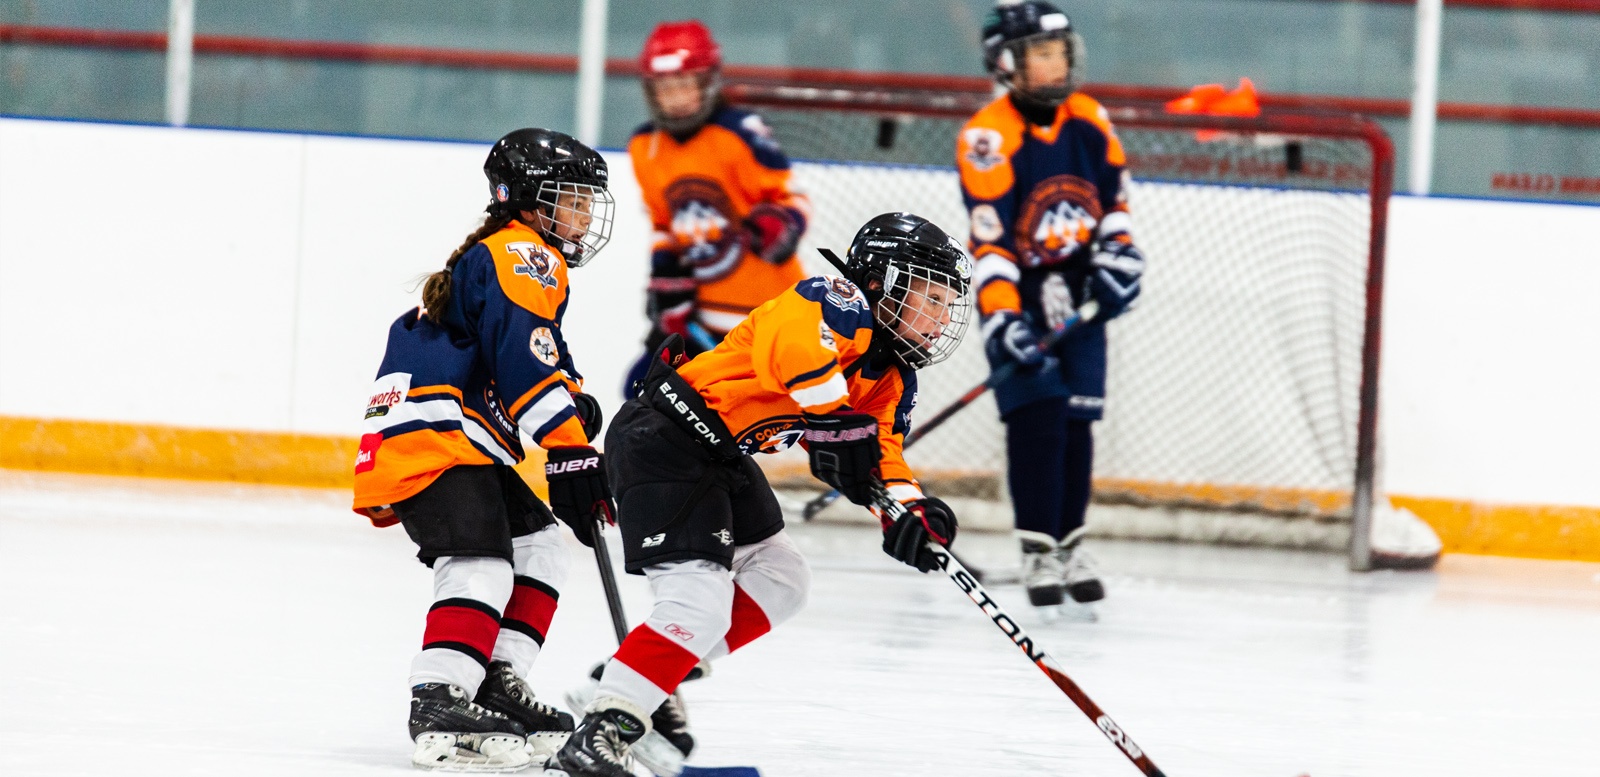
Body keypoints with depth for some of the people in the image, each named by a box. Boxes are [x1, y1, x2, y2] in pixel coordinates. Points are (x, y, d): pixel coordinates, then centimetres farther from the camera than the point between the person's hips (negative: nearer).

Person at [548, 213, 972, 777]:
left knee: (782, 583, 18)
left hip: (722, 456, 11)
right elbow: (792, 347, -38)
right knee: (700, 603, -20)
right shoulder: (841, 306, -17)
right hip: (666, 439, -11)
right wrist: (841, 425, -39)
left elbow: (882, 454, 7)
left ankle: (660, 679, 18)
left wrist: (915, 514, -12)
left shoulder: (890, 379, 13)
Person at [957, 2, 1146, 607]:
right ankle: (1038, 550, -7)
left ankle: (1071, 544, 17)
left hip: (1079, 293, 5)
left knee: (1076, 420, 6)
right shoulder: (988, 138, -20)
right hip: (1020, 293, -5)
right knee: (1037, 415, -14)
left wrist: (1117, 255, -2)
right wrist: (1001, 318, -31)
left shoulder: (1089, 119, 0)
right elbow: (989, 241, -24)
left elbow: (1114, 194, 13)